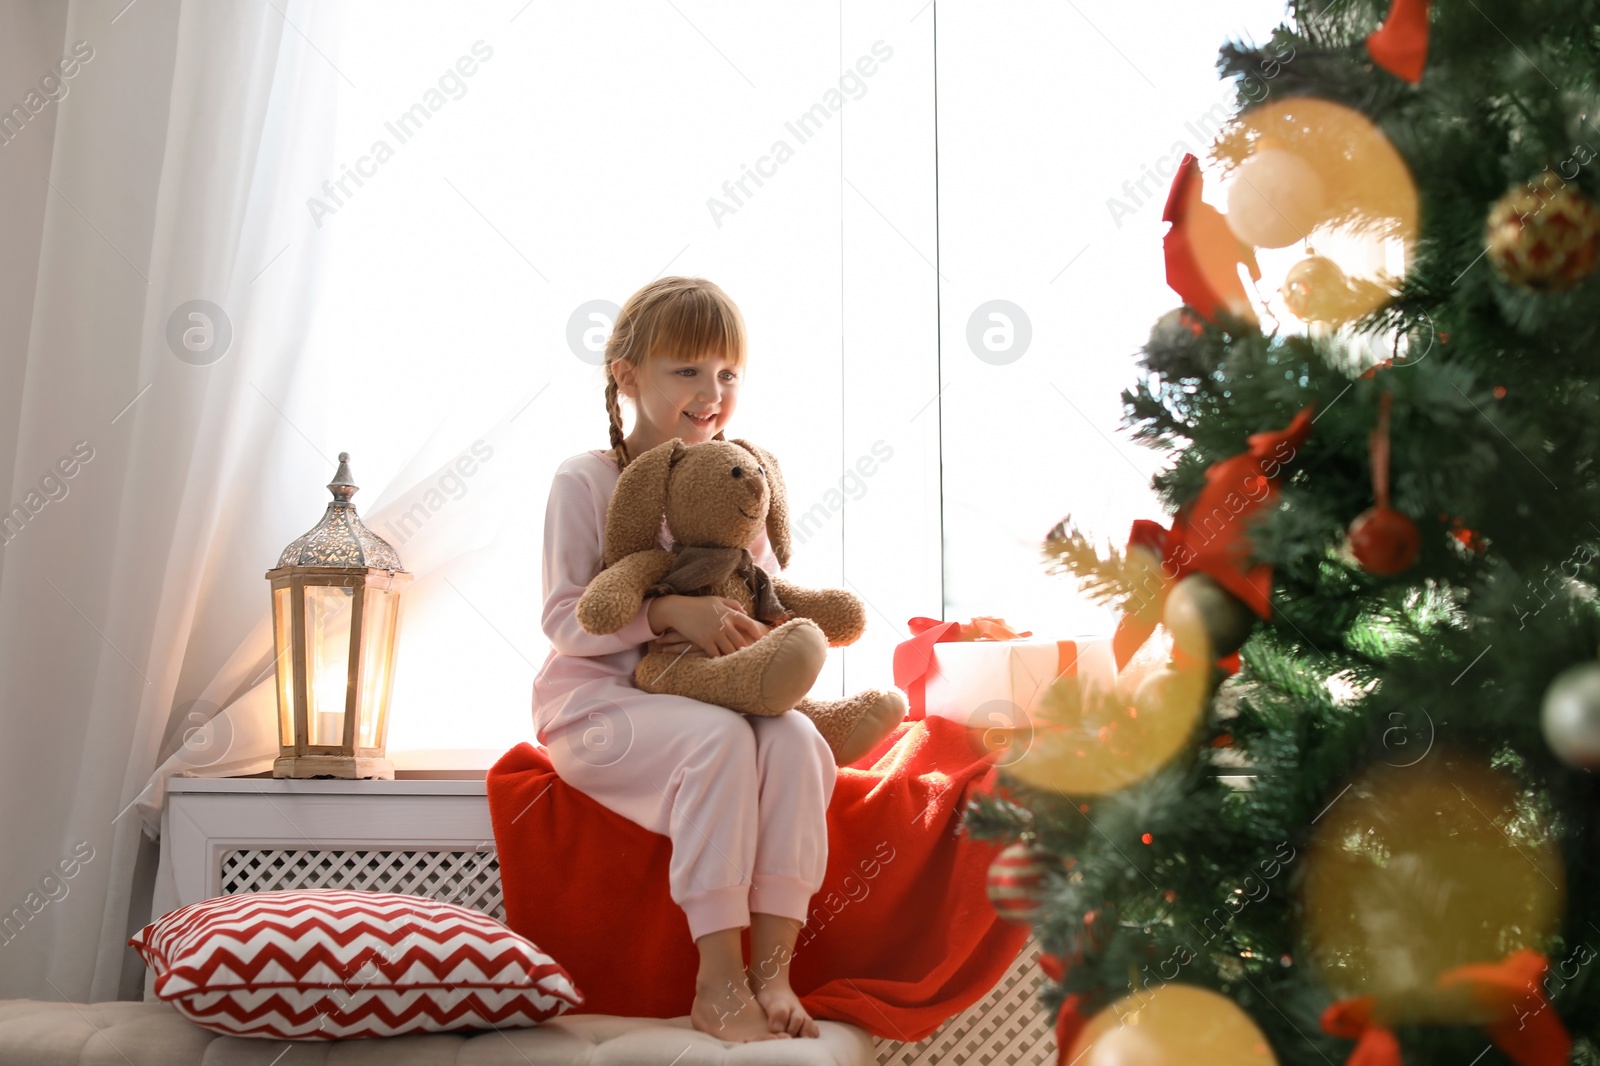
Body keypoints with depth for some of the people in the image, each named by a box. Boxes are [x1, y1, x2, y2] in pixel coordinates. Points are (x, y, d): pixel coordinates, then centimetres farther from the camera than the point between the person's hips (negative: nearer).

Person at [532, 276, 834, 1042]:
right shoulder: (585, 481, -5)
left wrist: (753, 632, -13)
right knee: (720, 738, -35)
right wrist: (670, 611, -25)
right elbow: (566, 620, -12)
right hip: (597, 701, -4)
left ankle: (773, 969, -27)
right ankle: (719, 985, -31)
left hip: (706, 695, 5)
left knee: (796, 742, -28)